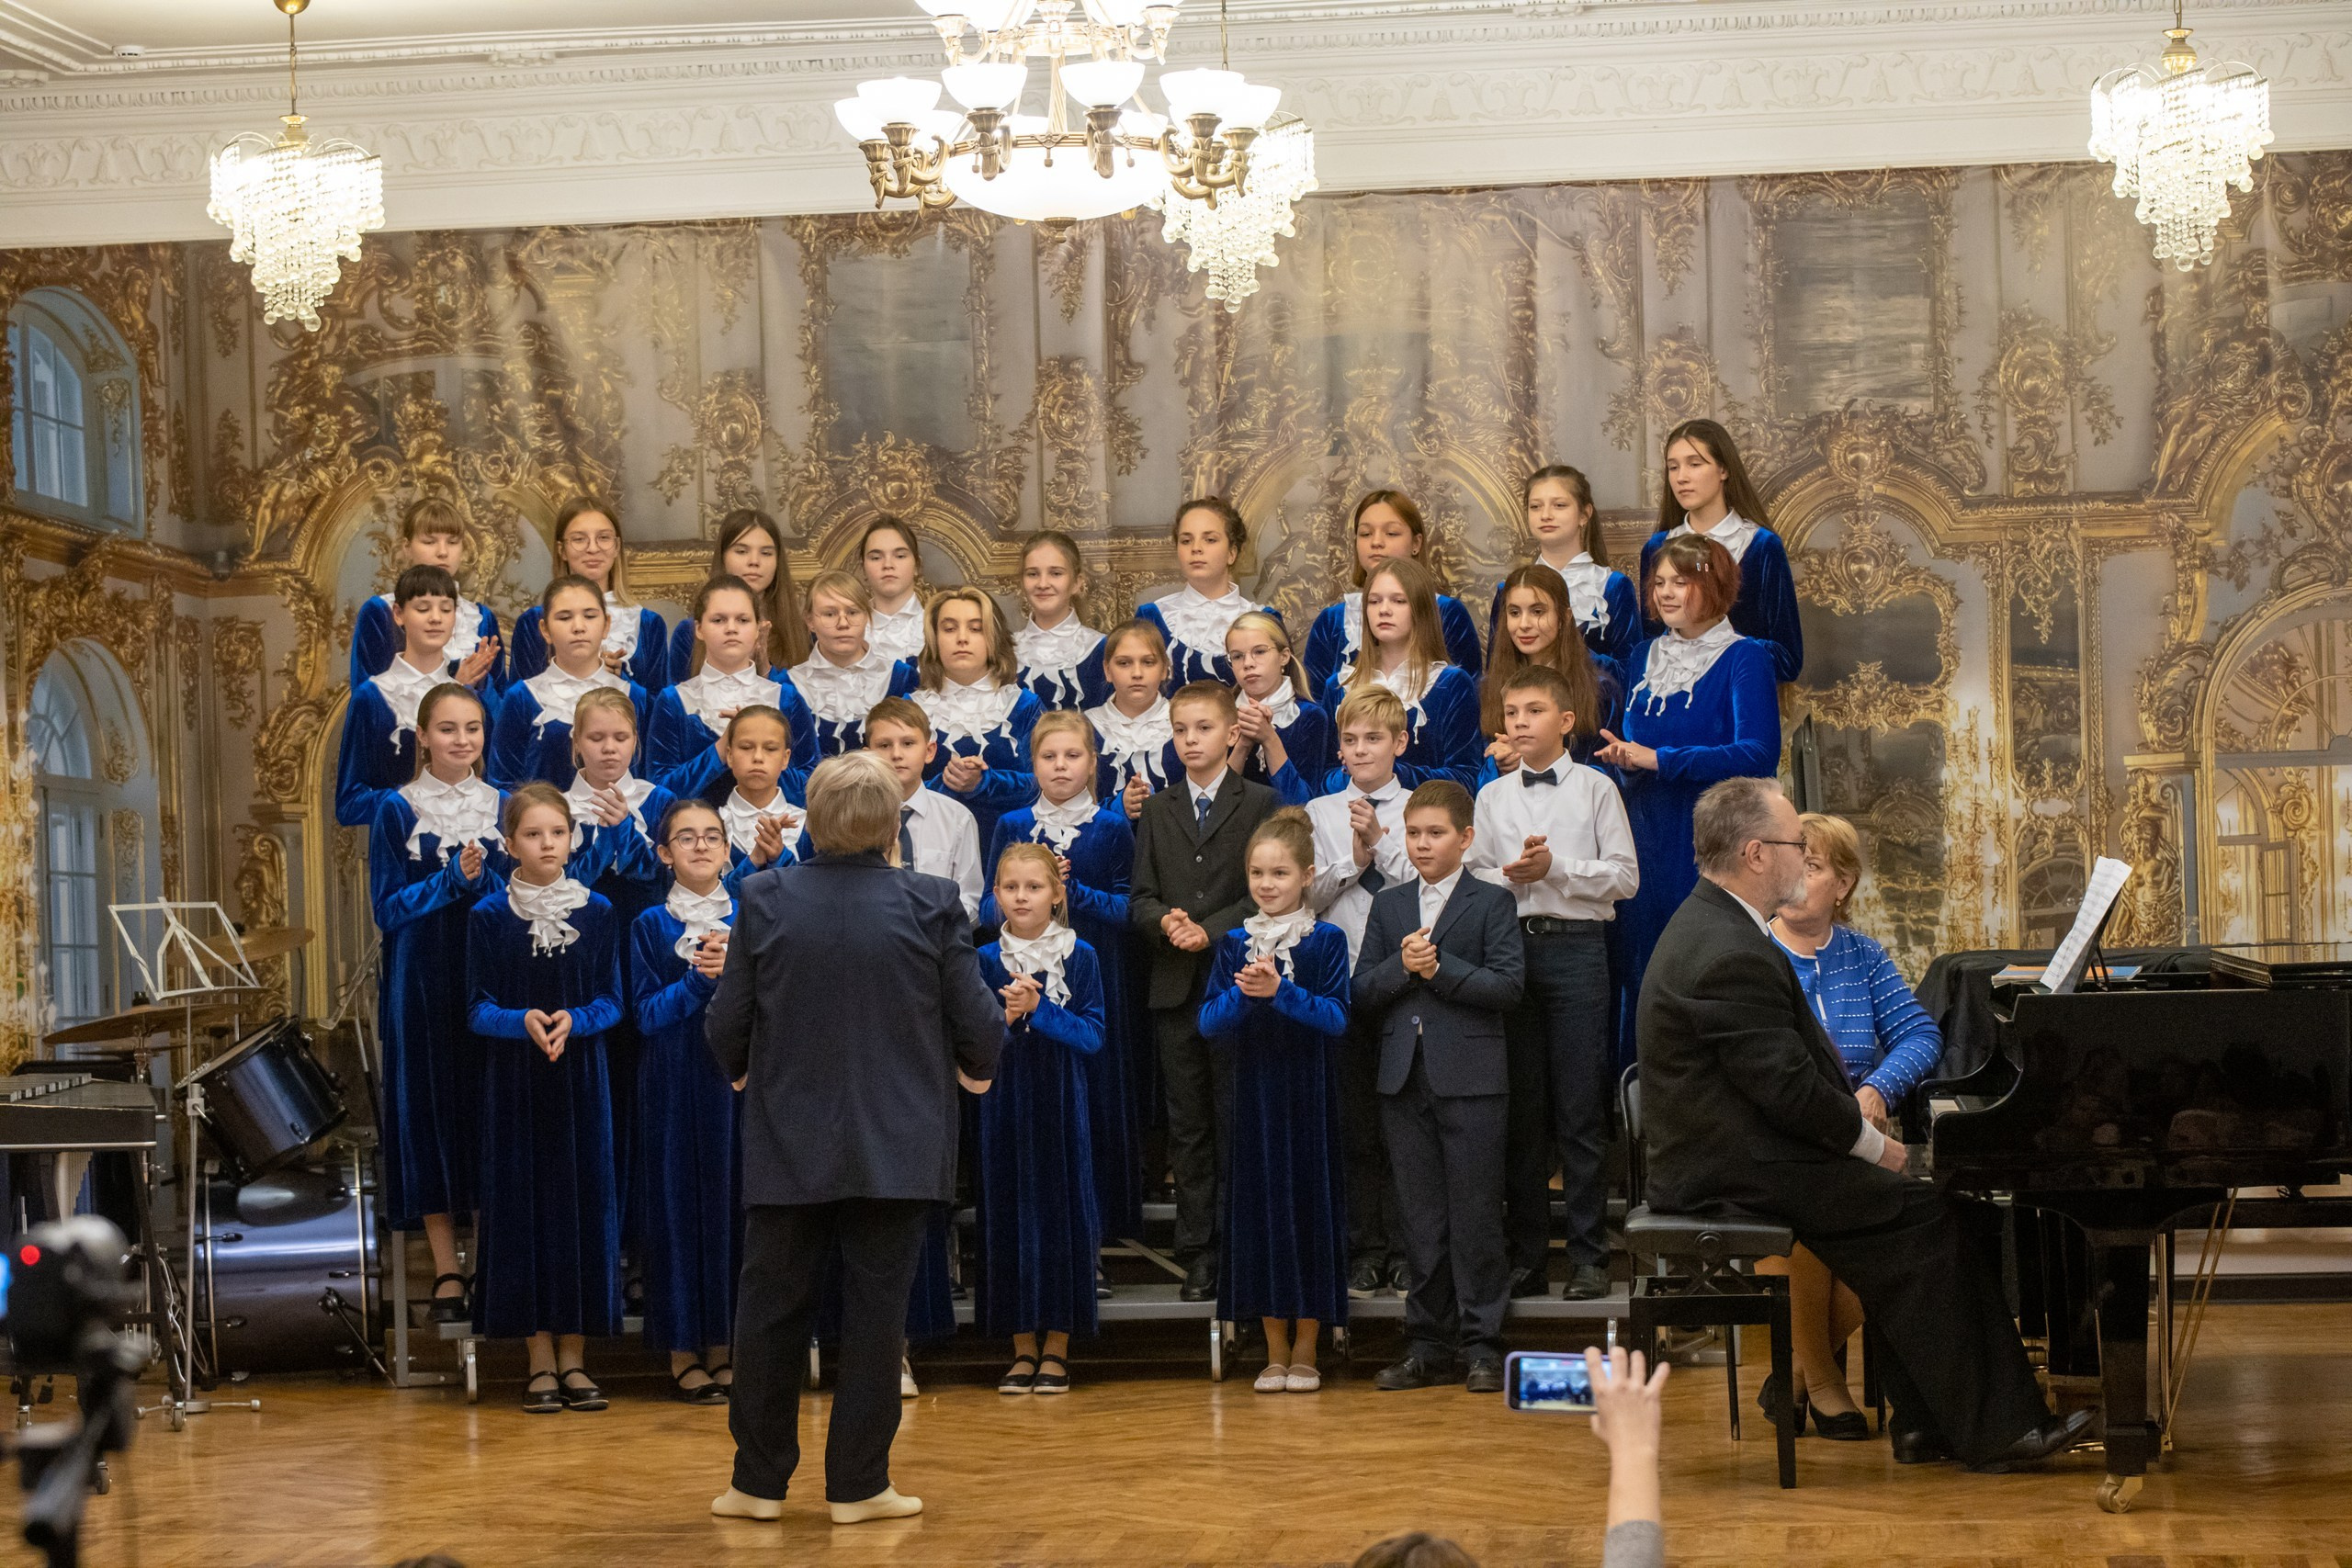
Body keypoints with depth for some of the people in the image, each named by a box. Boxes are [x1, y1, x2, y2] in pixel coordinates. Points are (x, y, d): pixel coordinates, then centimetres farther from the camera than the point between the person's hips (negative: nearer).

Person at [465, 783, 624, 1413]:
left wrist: (572, 1022, -17)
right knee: (523, 1202, 0)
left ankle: (574, 1355, 9)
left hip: (579, 1078, 1)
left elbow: (611, 1001, 3)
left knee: (583, 1201, 1)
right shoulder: (488, 915, 0)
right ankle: (540, 1359, 7)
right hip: (515, 1082, -1)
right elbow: (477, 1009, -1)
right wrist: (524, 1022, -21)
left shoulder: (597, 912, 3)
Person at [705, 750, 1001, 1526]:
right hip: (898, 1148, -1)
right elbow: (979, 1022, -4)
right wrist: (977, 1068, 18)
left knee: (771, 1309, 11)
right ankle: (858, 1484, 9)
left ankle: (759, 1480, 16)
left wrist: (740, 1070, 21)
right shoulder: (931, 904, -9)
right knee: (874, 1313, 5)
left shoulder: (765, 900, -5)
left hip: (789, 1142, 1)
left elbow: (726, 1023, -1)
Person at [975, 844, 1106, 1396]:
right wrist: (1004, 1019, -17)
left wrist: (1038, 1010, -17)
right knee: (1008, 1214, 3)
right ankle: (1022, 1349, 12)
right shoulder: (985, 962, 3)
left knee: (1060, 1211, 0)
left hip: (1060, 1106, -1)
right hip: (1004, 1105, 1)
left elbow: (1092, 1036, -6)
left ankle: (1056, 1348, 9)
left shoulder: (1080, 958, -1)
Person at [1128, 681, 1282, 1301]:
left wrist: (1210, 931, -15)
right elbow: (1140, 898, 10)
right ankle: (1197, 1255, 9)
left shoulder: (1260, 804, 2)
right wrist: (1166, 921, -12)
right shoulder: (1157, 810, 14)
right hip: (1175, 987, 3)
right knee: (1188, 1127, 6)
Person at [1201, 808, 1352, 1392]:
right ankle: (1275, 1352, 12)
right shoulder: (1234, 945, 6)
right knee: (1260, 1206, 3)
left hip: (1309, 1097, -2)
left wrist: (1280, 991, -23)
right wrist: (1243, 993, -19)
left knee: (1309, 1204, -1)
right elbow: (1209, 1024, -1)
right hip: (1253, 1091, 2)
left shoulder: (1326, 941, -2)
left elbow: (1337, 1019, -11)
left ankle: (1305, 1350, 9)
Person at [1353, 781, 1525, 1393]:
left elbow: (1508, 985, -9)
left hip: (1471, 1076, -4)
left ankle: (1482, 1345, 3)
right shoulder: (1388, 906, 14)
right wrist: (1400, 968, -10)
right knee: (1422, 1220, 8)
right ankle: (1428, 1346, 13)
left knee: (1474, 1215, -3)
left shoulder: (1491, 902, 2)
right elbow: (1362, 991, 8)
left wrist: (1440, 968, -15)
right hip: (1405, 1079, 4)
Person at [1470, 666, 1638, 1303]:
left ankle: (1589, 1256, 0)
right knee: (1521, 1107, 5)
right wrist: (1511, 875, -7)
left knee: (1581, 1107, -4)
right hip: (1508, 945, 3)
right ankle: (1526, 1255, 11)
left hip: (1575, 945, -3)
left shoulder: (1595, 789, 5)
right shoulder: (1492, 797, 14)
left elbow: (1624, 876, -1)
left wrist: (1556, 867, -10)